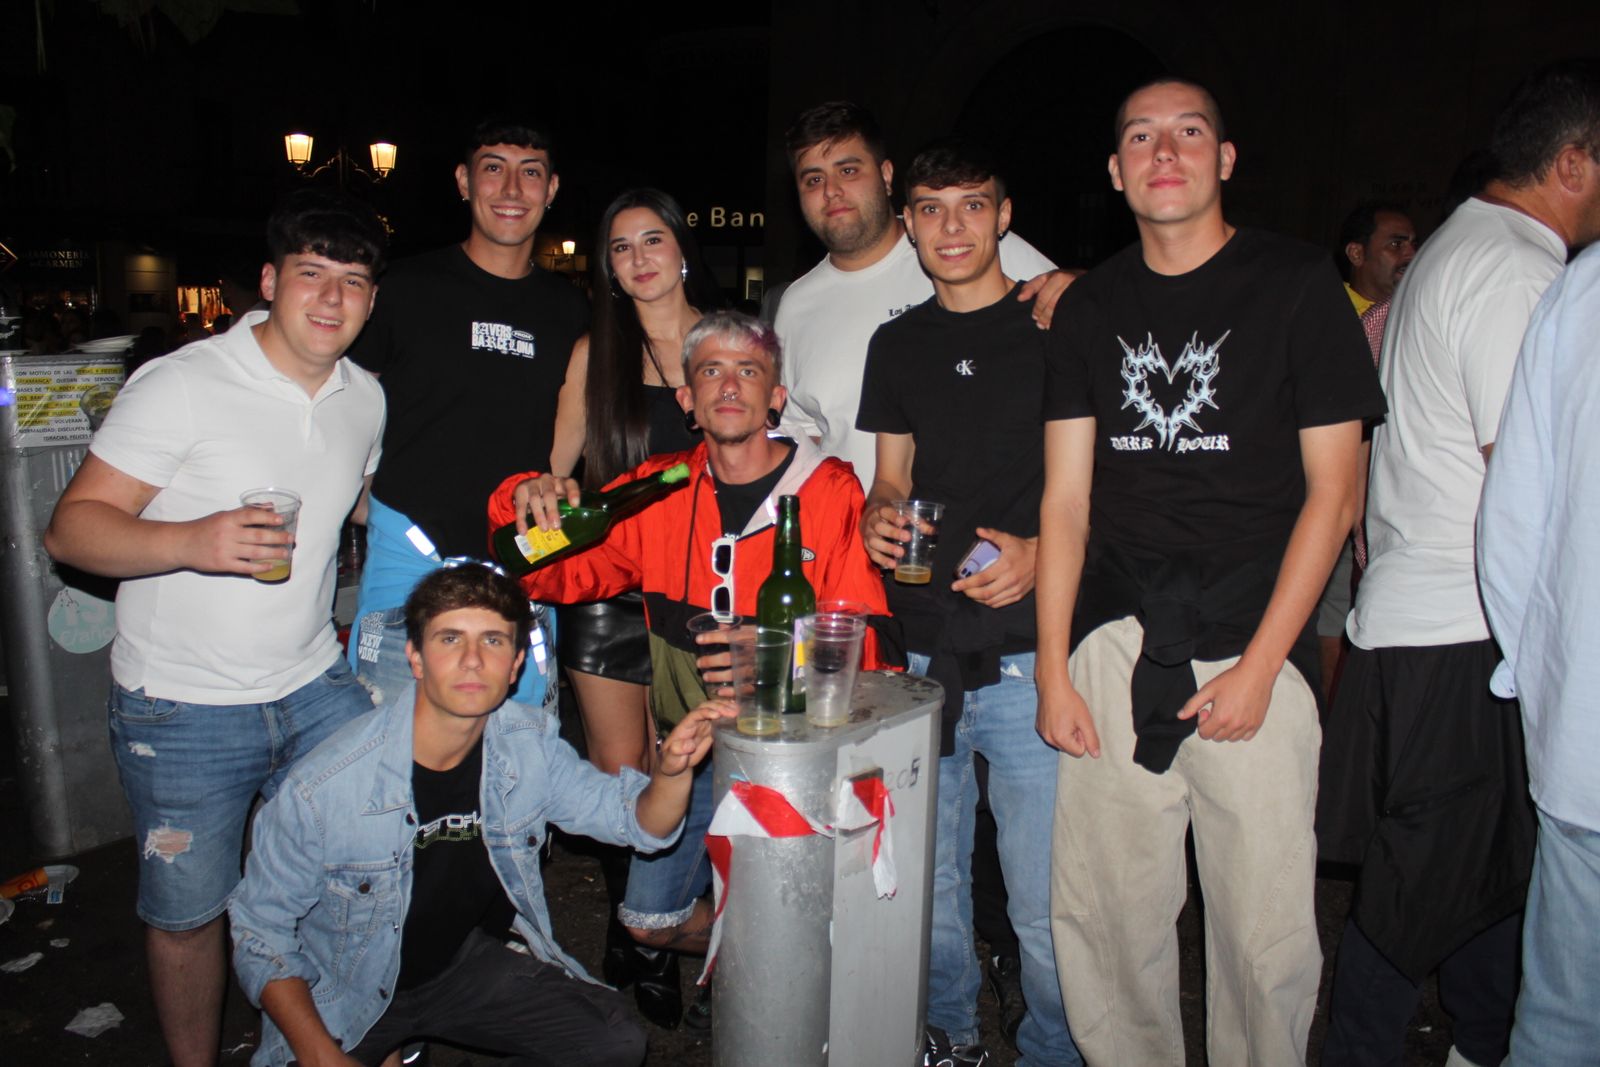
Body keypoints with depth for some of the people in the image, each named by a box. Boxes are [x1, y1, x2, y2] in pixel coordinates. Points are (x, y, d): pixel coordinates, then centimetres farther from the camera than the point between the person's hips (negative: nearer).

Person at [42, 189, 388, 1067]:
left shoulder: (365, 398, 4)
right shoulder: (181, 385, -14)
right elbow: (71, 527, -16)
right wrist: (191, 542, -33)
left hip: (315, 691, 5)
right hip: (182, 712, -5)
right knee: (187, 914, 8)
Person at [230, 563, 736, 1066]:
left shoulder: (530, 745, -14)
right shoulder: (320, 788, -26)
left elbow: (637, 820, -5)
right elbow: (260, 930, -12)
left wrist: (672, 768, -27)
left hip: (469, 959, 3)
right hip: (345, 995, -2)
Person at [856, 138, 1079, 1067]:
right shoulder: (897, 345, 13)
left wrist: (1039, 554, -17)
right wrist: (877, 519, -2)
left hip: (1027, 656, -4)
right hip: (922, 651, 5)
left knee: (1044, 900, 3)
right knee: (929, 876, 17)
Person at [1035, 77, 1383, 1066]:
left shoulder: (1297, 283, 2)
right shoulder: (1091, 306, 10)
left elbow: (1333, 492, -1)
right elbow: (1066, 499, 8)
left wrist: (1257, 666, -7)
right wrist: (1053, 669, 2)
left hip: (1253, 645, -2)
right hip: (1114, 648, 3)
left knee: (1266, 929, 2)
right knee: (1104, 913, 6)